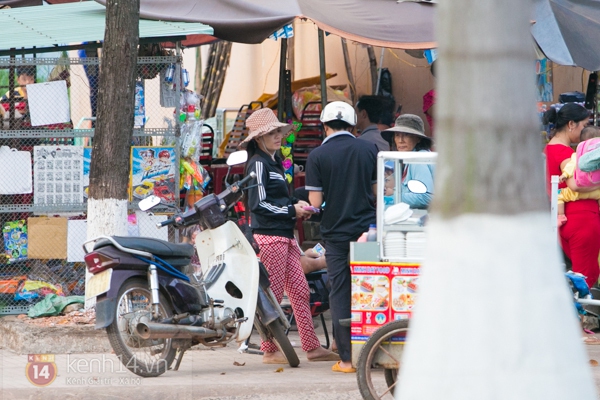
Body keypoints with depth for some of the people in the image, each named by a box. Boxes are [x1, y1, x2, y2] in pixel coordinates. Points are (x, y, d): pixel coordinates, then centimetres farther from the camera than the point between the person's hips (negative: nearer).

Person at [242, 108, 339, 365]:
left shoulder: (274, 161, 19)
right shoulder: (258, 163, -10)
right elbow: (258, 204, -16)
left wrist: (296, 204, 8)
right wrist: (292, 211, -12)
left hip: (285, 235, 9)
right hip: (269, 235, -9)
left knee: (300, 290, 8)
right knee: (273, 295, -4)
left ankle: (312, 347, 10)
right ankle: (269, 351, 3)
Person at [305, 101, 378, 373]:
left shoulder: (317, 156, -7)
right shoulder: (369, 150, 1)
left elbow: (315, 202, -9)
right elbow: (379, 192, 6)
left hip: (336, 233, -2)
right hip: (367, 227, 2)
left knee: (340, 294, 4)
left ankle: (346, 358, 1)